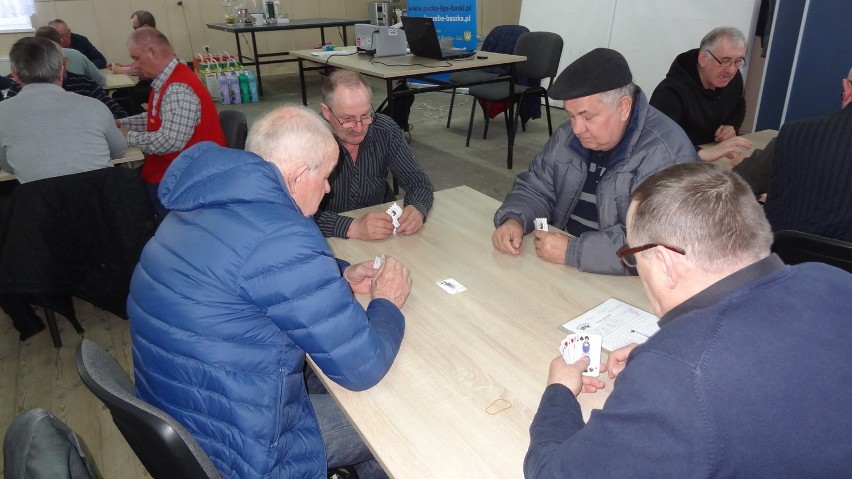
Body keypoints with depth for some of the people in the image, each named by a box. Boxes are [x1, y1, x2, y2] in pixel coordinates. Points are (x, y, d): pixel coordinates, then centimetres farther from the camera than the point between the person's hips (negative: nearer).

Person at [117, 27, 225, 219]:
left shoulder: (178, 89, -23)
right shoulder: (166, 80, 8)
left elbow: (170, 142, -29)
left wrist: (129, 137, -14)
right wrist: (120, 123, 10)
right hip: (167, 165, 9)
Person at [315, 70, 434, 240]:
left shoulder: (385, 129, -7)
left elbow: (418, 182, -4)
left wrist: (417, 210, -25)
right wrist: (352, 227, -39)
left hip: (383, 238, 3)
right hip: (331, 240, -2)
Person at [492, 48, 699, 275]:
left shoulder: (666, 154, -21)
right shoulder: (568, 136, 4)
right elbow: (536, 188, 10)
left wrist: (571, 251, -29)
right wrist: (514, 220, -10)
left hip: (625, 286, -6)